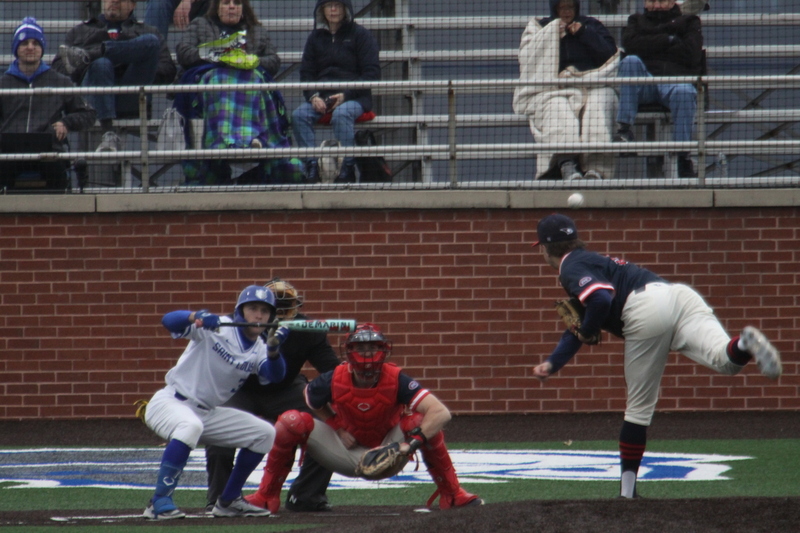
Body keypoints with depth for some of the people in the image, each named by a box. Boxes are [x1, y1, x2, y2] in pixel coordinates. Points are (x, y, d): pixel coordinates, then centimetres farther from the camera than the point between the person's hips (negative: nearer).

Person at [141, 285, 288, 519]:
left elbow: (276, 375, -16)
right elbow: (169, 320, -26)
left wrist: (273, 348, -34)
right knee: (190, 426, -39)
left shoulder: (259, 350, 4)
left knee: (265, 433, 3)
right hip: (169, 404, -7)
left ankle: (229, 500, 13)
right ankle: (160, 501, -34)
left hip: (207, 413, 7)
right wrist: (197, 317, -47)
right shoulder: (217, 328, -12)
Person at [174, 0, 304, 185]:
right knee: (221, 84, -42)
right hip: (212, 74, -1)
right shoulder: (200, 26, 34)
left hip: (251, 75, 1)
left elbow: (274, 61, 22)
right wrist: (214, 56, -1)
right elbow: (183, 52, 16)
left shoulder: (258, 31, 37)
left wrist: (254, 62, -1)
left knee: (252, 81, -40)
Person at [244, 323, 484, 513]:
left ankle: (452, 494, -13)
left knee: (419, 421, -30)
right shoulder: (334, 381, -19)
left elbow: (441, 412, -35)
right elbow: (310, 398, 6)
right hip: (347, 453, 1)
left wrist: (413, 443, -46)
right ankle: (267, 496, -5)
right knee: (292, 422, -20)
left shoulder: (396, 380, -25)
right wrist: (338, 427, -6)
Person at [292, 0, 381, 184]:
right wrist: (313, 96, -7)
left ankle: (347, 169, -35)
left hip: (355, 98, -4)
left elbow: (372, 73, -2)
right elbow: (306, 72, 15)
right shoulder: (316, 37, 16)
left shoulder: (360, 34, 4)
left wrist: (346, 95, -14)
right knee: (299, 115, -25)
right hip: (322, 96, 4)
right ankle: (311, 167, -29)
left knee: (341, 114, -37)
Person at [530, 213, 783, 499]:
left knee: (639, 408, 4)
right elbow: (578, 325, 38)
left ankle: (627, 486, 10)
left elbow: (601, 300, -12)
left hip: (646, 313, -7)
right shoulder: (590, 261, 37)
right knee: (725, 360, -18)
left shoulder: (571, 268, 9)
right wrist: (552, 363, 26)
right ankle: (744, 345, -52)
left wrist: (588, 333, 6)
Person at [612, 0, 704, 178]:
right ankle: (624, 129, -36)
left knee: (684, 92, -37)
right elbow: (630, 43, 3)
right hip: (645, 86, 2)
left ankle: (684, 157, -40)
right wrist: (668, 40, 0)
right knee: (630, 61, -30)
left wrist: (652, 46, 4)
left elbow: (692, 55, 2)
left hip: (676, 80, -2)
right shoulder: (637, 21, 28)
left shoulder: (688, 22, 22)